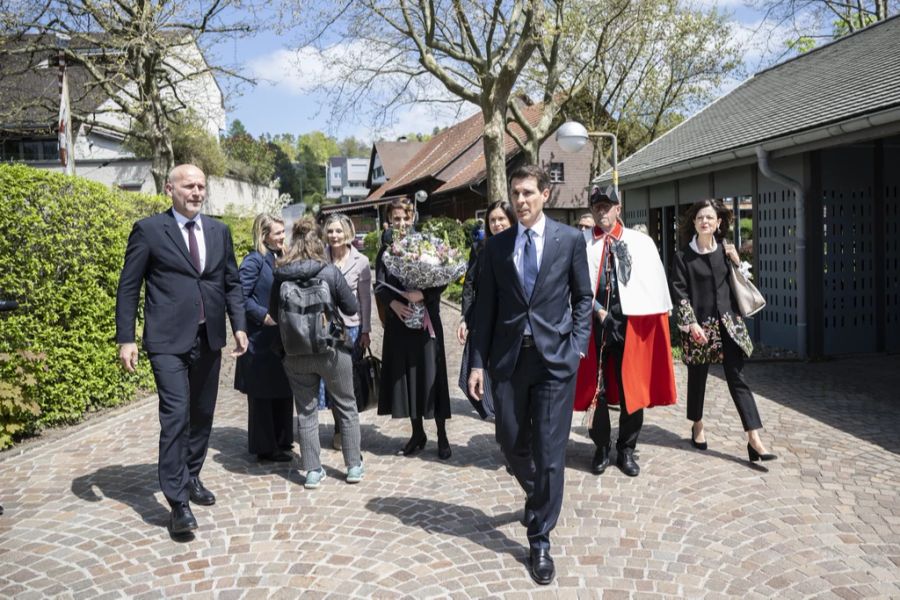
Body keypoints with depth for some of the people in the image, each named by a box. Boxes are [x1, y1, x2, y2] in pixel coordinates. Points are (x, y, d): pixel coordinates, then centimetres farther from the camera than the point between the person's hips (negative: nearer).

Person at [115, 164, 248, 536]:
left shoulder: (219, 231, 11)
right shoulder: (149, 229, -2)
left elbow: (232, 282, 15)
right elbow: (128, 287, -2)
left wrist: (239, 326, 5)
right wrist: (126, 339, -8)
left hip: (209, 338, 5)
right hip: (169, 340, -5)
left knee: (202, 414, 13)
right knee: (176, 415, -10)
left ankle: (192, 478, 30)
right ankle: (177, 502, -3)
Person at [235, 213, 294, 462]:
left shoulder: (280, 258, 11)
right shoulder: (254, 261, -12)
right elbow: (239, 296, -18)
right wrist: (263, 316, -20)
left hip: (281, 337, 8)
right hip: (261, 339, -8)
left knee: (284, 391, 14)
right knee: (262, 395, 3)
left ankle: (281, 441, 28)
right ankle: (265, 448, 13)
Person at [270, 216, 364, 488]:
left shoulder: (281, 276, -5)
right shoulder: (330, 272, -12)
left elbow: (273, 311, 7)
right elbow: (352, 307, -5)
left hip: (296, 355, 2)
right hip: (331, 350, -2)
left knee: (306, 412, 13)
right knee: (347, 407, 14)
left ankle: (312, 471, 17)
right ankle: (354, 466, 20)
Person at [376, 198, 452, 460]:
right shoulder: (385, 253, 8)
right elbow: (380, 286, 0)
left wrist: (423, 294, -24)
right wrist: (393, 303, -18)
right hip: (399, 322, 4)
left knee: (431, 374, 0)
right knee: (404, 375, 8)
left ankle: (442, 436, 10)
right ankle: (417, 433, 22)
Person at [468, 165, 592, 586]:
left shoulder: (570, 239, 1)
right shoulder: (496, 246, 6)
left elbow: (583, 297, 7)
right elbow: (485, 306, 5)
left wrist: (577, 345, -5)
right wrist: (478, 362, 2)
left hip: (554, 357, -2)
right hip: (508, 358, 3)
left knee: (550, 452, -1)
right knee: (512, 442, 12)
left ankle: (540, 539, 14)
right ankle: (539, 496, 43)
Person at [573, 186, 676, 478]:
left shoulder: (641, 242, 4)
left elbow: (656, 282, 5)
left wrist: (659, 320, 1)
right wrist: (595, 309, -11)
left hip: (631, 323, 1)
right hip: (593, 323, -1)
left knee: (632, 389, 6)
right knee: (595, 388, 7)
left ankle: (626, 449, 22)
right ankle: (602, 448, 23)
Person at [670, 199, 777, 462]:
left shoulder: (725, 250, 8)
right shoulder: (683, 256, -3)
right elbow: (679, 293, -6)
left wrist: (736, 261, -2)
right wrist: (692, 324, -14)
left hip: (728, 322, 2)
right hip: (699, 324, -2)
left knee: (737, 378, -3)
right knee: (697, 377, 10)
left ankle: (754, 439, -7)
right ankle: (697, 426, 31)